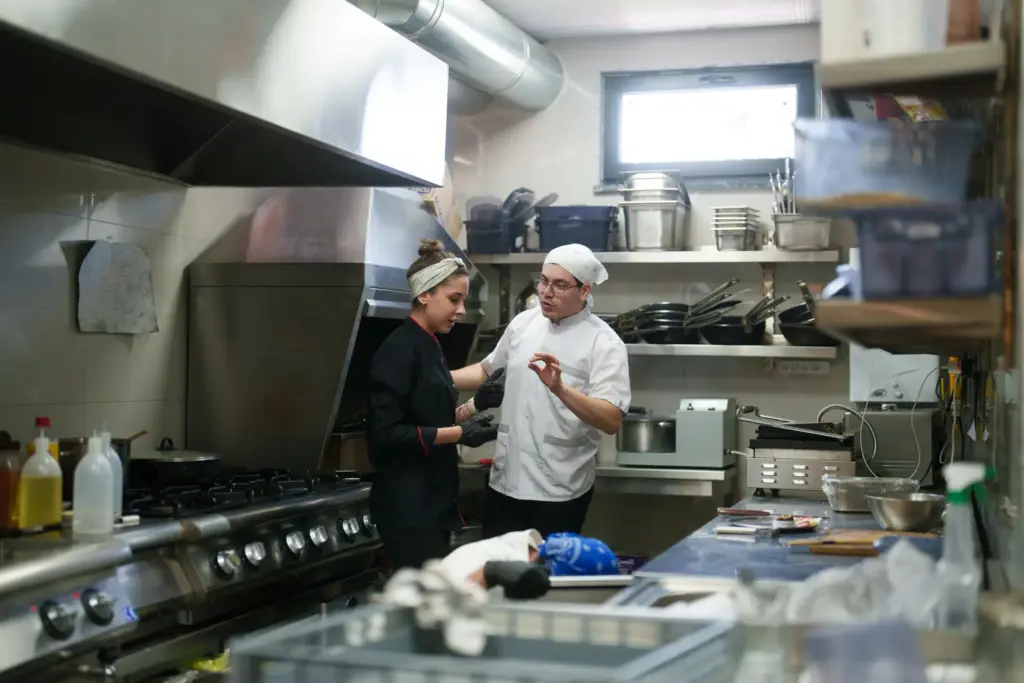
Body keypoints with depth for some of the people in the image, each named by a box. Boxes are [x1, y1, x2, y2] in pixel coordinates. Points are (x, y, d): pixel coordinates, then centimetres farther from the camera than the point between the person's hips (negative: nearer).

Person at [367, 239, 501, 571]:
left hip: (433, 501, 9)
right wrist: (458, 434, -21)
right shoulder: (398, 351, -15)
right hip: (407, 507, -9)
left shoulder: (429, 346, 12)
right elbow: (385, 434, -21)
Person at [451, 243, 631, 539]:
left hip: (559, 491, -5)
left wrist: (560, 388, -34)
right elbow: (488, 372, 21)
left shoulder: (604, 343, -12)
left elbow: (612, 420, -22)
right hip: (505, 481, 5)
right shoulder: (523, 322, 5)